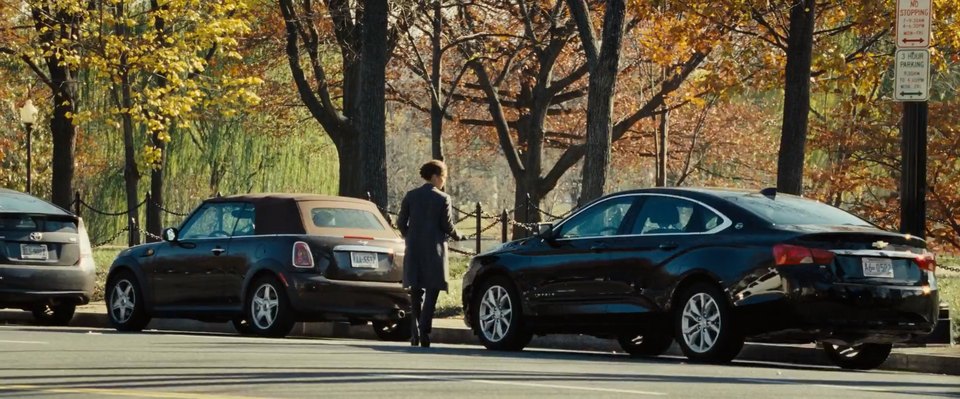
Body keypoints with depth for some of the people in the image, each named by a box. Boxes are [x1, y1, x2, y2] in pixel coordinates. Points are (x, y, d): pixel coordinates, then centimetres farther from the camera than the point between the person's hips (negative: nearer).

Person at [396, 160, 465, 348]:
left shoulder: (411, 196, 5)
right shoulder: (442, 199, -7)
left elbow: (401, 222, 5)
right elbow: (447, 226, -6)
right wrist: (459, 237, 14)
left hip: (414, 251, 4)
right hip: (434, 251, -4)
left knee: (416, 293, 12)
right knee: (431, 292, -3)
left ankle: (415, 334, 10)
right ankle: (424, 332, -15)